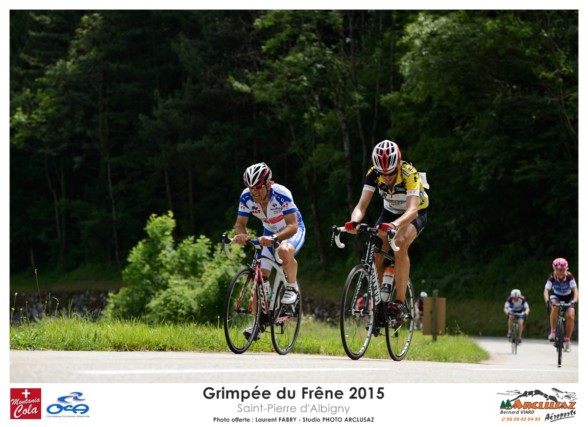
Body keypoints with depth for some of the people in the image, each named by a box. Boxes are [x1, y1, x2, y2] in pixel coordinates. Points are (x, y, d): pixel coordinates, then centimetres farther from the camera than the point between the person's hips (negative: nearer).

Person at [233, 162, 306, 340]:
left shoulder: (281, 194, -33)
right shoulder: (246, 197, -20)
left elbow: (292, 226, -37)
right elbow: (240, 223, -13)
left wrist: (274, 238, -54)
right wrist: (240, 234, -38)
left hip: (293, 230, -5)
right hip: (269, 233, 5)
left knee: (284, 250, -39)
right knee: (260, 276, -7)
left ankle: (292, 287, -14)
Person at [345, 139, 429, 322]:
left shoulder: (409, 174, -34)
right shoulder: (373, 174, -22)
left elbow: (412, 210, -45)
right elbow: (361, 205, -26)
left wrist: (394, 225, -64)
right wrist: (354, 221, -50)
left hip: (415, 214, -5)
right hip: (390, 212, 5)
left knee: (400, 243, -32)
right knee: (375, 252, -16)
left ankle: (400, 302, -31)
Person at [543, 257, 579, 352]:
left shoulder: (569, 277, -25)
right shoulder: (552, 277, -25)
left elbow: (575, 290, -31)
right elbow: (546, 290, -32)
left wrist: (575, 301, -50)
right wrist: (547, 301, -52)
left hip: (568, 298, 0)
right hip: (556, 297, 0)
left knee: (571, 316, -21)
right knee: (554, 307, -35)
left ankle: (567, 340, -7)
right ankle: (552, 332, -22)